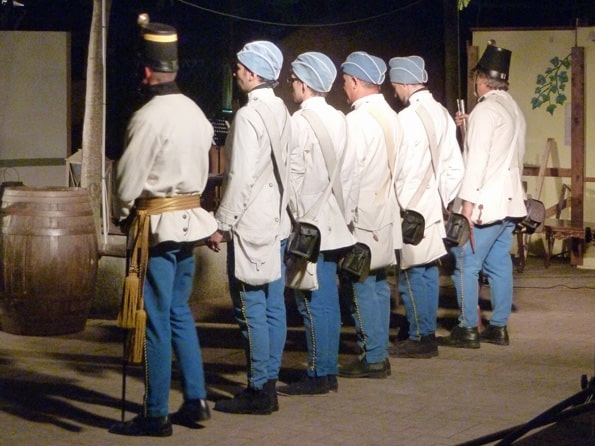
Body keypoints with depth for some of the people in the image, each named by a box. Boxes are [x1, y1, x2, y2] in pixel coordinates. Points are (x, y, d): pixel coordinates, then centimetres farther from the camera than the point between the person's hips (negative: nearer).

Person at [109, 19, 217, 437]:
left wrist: (122, 212, 5)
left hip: (157, 226, -7)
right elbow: (203, 170, 10)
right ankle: (196, 399, 19)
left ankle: (156, 415, 6)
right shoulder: (196, 113, 6)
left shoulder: (148, 117, -17)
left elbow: (129, 180, -13)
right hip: (189, 220, 7)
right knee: (180, 313, 17)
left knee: (157, 320, -1)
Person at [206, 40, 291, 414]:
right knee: (273, 307, 10)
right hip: (277, 223, 9)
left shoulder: (249, 115, -15)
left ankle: (259, 391, -1)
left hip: (250, 227, -9)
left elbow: (241, 176, -18)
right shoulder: (281, 111, 9)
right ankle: (269, 382, 17)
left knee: (251, 310, -4)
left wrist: (222, 224, -12)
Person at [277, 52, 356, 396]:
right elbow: (345, 172, 10)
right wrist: (340, 207, 16)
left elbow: (294, 177, -14)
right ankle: (329, 370, 17)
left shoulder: (300, 122, -13)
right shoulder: (338, 119, 9)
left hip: (309, 224, -8)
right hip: (334, 222, 8)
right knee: (328, 299, 11)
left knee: (313, 301, -4)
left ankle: (319, 374, 0)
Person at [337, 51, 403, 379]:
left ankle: (372, 358, 3)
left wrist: (344, 218, -11)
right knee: (378, 285, 13)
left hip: (362, 218, -8)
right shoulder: (390, 116, 7)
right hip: (385, 215, 8)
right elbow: (393, 168, 10)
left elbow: (349, 175, -16)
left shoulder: (357, 120, -16)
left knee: (362, 288, -1)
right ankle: (379, 353, 20)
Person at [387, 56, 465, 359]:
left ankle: (420, 339, 4)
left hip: (411, 209, -8)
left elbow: (396, 168, -13)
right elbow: (455, 167, 7)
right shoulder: (442, 113, 7)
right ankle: (428, 334, 20)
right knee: (429, 272, 13)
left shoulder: (407, 118, -16)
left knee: (412, 275, -1)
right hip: (434, 208, 8)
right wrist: (443, 201, 13)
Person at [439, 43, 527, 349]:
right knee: (499, 265, 11)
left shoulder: (486, 109, -12)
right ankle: (499, 327, 14)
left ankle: (468, 330, 0)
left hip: (484, 203, -9)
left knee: (466, 265, -3)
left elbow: (477, 159, -18)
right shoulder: (514, 110, 14)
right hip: (508, 201, 9)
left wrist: (468, 203, -17)